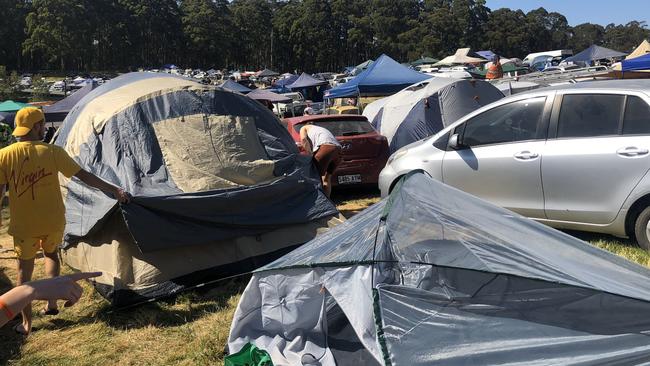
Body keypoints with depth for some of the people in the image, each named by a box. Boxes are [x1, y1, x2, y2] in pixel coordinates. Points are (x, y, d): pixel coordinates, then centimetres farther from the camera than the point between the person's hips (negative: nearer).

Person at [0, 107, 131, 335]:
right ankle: (52, 303, 26)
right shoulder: (53, 152, -10)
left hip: (24, 225, -1)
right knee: (51, 253, 28)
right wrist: (114, 190, -3)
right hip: (53, 222, 1)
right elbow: (84, 176, -9)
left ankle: (26, 323, 17)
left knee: (24, 269, 12)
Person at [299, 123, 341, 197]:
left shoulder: (304, 128, 25)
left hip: (325, 147, -7)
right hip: (338, 148, 7)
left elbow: (303, 139, 3)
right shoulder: (319, 129, 43)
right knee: (327, 178, 18)